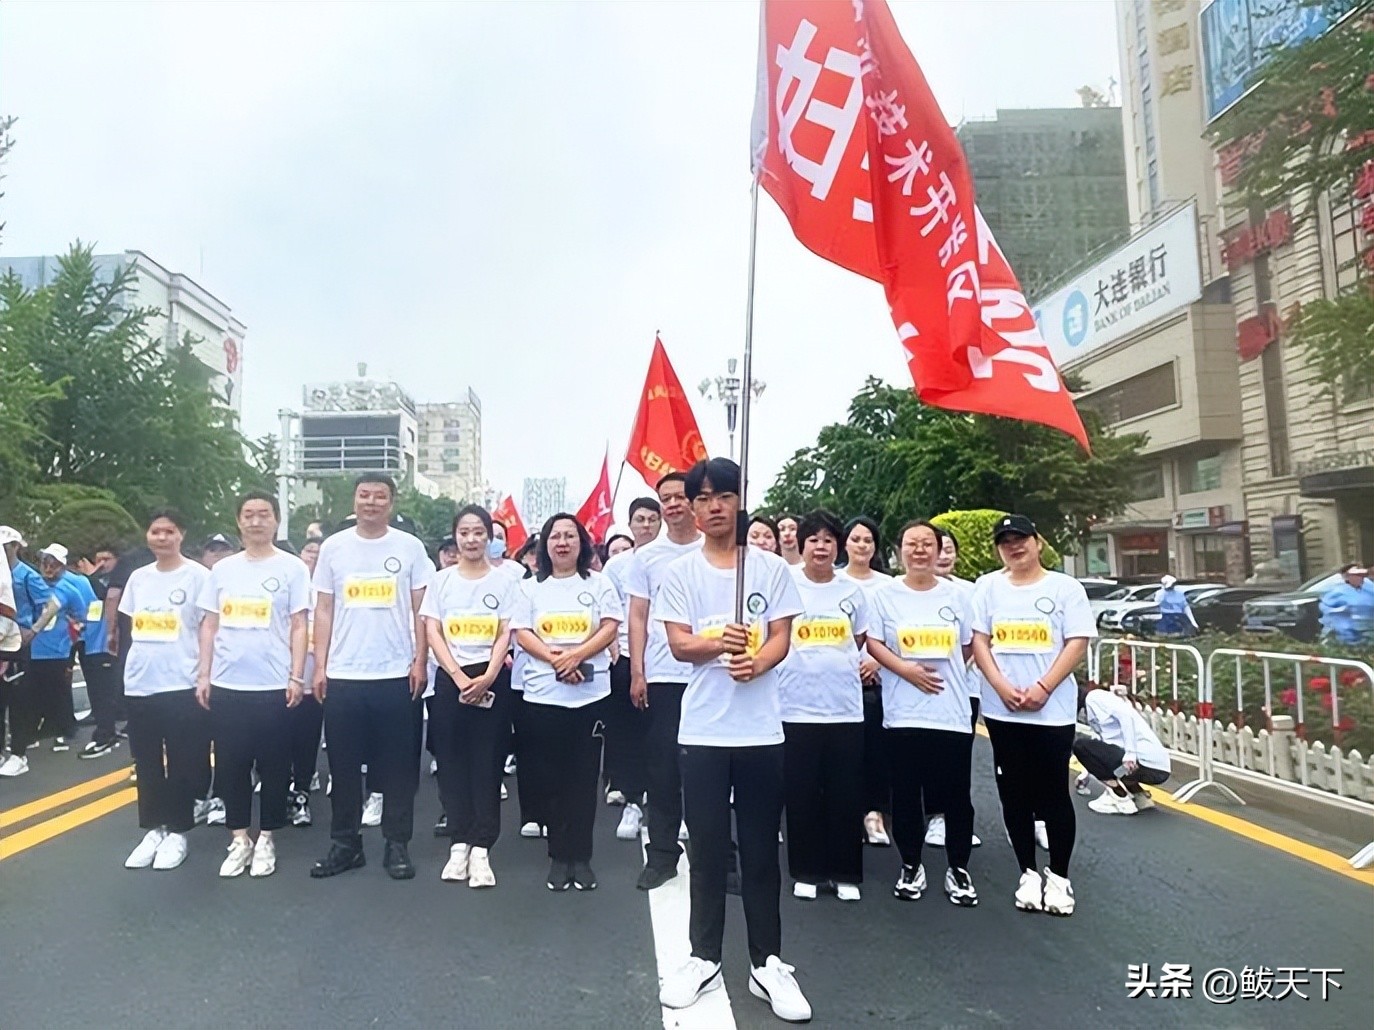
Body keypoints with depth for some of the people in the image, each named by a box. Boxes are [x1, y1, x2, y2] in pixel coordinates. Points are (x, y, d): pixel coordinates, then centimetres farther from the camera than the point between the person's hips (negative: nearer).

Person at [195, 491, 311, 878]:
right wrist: (203, 675, 6)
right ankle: (239, 839, 22)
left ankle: (266, 839, 19)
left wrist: (296, 677, -9)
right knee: (231, 765, 8)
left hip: (274, 686, -3)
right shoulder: (222, 569, 9)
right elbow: (209, 625, 12)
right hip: (226, 685, 3)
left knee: (273, 766, 5)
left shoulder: (292, 568, -1)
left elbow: (299, 626, -3)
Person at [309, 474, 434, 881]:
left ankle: (397, 844, 17)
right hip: (342, 676, 2)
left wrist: (419, 662, -5)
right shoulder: (333, 547, 5)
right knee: (344, 765, 10)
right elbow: (323, 611, 8)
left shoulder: (409, 547, 1)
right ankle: (345, 843, 23)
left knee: (398, 765, 6)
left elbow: (420, 611, 2)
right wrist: (319, 666, 2)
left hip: (396, 675, -2)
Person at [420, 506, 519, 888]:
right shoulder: (442, 580, 6)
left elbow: (506, 634, -1)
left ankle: (481, 848, 4)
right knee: (452, 763, 4)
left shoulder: (504, 581, 4)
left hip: (493, 679, -1)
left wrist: (487, 678, -14)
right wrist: (459, 677, -11)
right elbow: (432, 633, 0)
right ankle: (459, 843, 14)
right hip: (450, 678, 1)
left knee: (487, 763, 0)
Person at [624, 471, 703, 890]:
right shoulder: (646, 556, 7)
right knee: (662, 767, 6)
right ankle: (662, 853, 17)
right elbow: (638, 617, 7)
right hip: (662, 676, 1)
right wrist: (636, 672, 0)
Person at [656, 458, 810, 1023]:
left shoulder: (772, 568, 3)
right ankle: (704, 958, 25)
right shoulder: (680, 572, 2)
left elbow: (782, 637, -1)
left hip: (761, 729, 0)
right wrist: (718, 643, -25)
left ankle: (767, 963, 23)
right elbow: (679, 644, -4)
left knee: (761, 850, 10)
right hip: (702, 731, 0)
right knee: (707, 849, 10)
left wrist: (757, 662, -23)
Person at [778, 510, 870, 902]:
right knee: (801, 795, 6)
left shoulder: (852, 589, 6)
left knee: (846, 796, 8)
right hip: (796, 707, -2)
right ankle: (806, 872, 21)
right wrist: (800, 665, -3)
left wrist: (841, 665, 4)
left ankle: (845, 874, 21)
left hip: (845, 707, 2)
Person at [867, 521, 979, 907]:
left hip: (953, 711, 1)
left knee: (956, 794, 6)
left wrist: (948, 672, 7)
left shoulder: (956, 595, 6)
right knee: (906, 794, 6)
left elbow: (968, 646, 14)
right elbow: (872, 642, -4)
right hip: (903, 712, -1)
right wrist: (907, 669, -14)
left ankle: (958, 868, 22)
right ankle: (911, 867, 22)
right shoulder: (885, 595, 1)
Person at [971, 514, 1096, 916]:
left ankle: (1059, 876, 20)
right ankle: (1028, 873, 23)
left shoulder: (1065, 587, 0)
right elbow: (978, 641, 2)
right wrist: (1002, 687, -12)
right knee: (1015, 794, 9)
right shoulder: (987, 586, 5)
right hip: (1002, 710, 2)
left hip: (1052, 710, -2)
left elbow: (1077, 643, -6)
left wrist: (1043, 688, -16)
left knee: (1054, 794, 4)